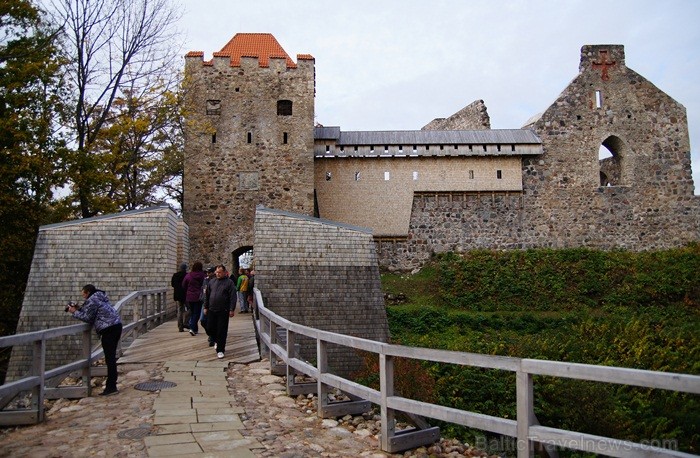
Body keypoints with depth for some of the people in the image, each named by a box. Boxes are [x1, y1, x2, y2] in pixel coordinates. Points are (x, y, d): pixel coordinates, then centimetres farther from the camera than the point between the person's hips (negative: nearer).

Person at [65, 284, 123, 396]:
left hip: (108, 329, -10)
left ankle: (111, 387, -8)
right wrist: (79, 309, 21)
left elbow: (88, 318, -6)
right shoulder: (99, 298, 24)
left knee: (109, 358, -9)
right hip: (117, 325, 10)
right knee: (111, 357, 14)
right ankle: (111, 385, 20)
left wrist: (75, 312, 4)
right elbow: (91, 314, 25)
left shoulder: (91, 300, -5)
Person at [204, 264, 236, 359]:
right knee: (209, 329, 7)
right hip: (211, 311, 5)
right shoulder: (212, 282, 11)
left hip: (223, 312, -5)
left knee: (221, 331, -1)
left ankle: (220, 350, 10)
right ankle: (217, 341, 36)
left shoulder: (229, 282, -4)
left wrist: (231, 309, -13)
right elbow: (207, 295, 17)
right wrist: (206, 307, 13)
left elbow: (233, 297, -8)